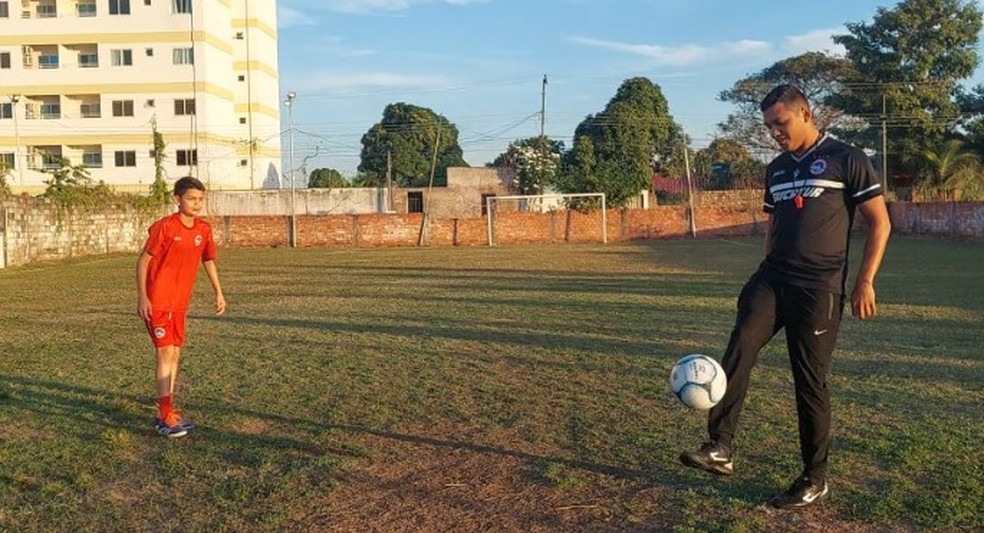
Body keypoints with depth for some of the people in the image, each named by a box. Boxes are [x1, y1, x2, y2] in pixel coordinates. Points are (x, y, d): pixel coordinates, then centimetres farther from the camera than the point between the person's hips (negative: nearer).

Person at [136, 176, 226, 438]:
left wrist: (218, 292, 12)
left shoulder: (204, 229, 2)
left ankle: (168, 411, 21)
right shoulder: (164, 227, -15)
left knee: (175, 353, 10)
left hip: (180, 302, 7)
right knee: (166, 353, -8)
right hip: (158, 301, -7)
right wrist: (142, 297, -15)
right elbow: (143, 260, -11)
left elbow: (208, 260, 16)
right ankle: (165, 417, -2)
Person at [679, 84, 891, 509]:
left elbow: (879, 223, -3)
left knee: (810, 382, 0)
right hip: (771, 280, 5)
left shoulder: (846, 159, -3)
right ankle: (720, 448, -18)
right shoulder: (777, 168, 15)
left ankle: (814, 479, 16)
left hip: (819, 289, -5)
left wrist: (864, 282, -8)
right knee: (737, 352, -18)